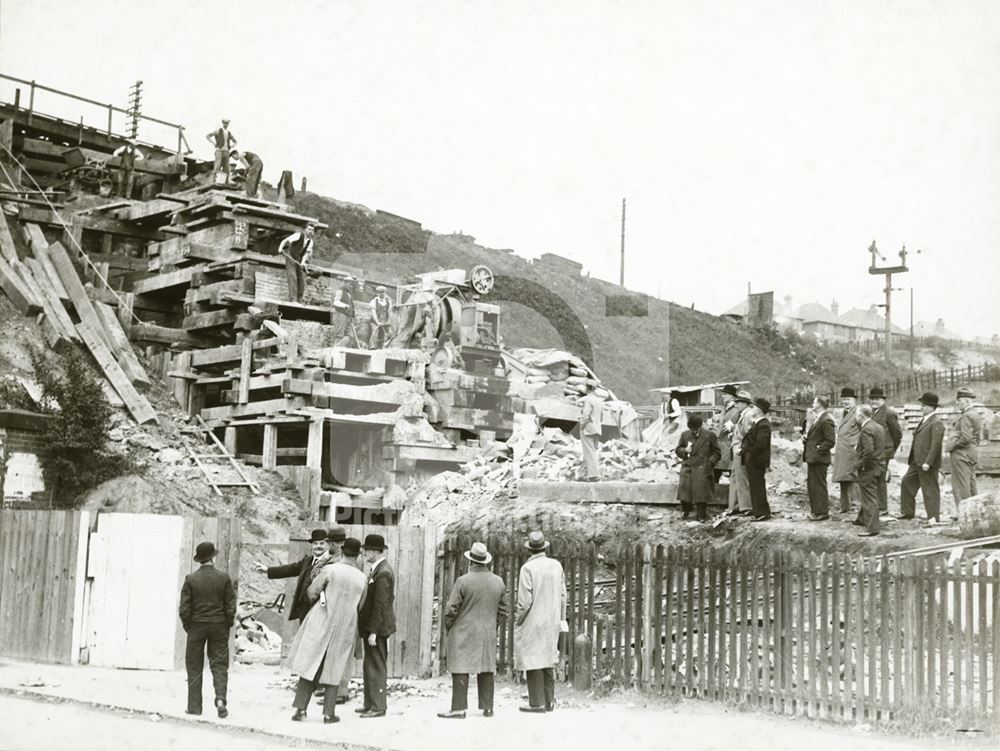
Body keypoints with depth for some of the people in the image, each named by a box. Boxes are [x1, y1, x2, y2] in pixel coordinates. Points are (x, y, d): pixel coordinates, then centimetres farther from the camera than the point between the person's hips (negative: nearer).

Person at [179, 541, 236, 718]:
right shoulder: (224, 578, -5)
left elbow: (184, 609, -7)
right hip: (219, 626, 0)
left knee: (194, 667, 9)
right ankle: (220, 699, -14)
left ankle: (194, 706, 9)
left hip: (197, 626, 0)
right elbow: (231, 607, -3)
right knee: (219, 665, 6)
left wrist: (187, 626, 7)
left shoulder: (190, 579, -7)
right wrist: (227, 626, 9)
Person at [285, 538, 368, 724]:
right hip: (345, 627, 2)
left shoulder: (330, 570, -9)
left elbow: (312, 592, -2)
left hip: (321, 623, -2)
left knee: (309, 666, 7)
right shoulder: (362, 579, 1)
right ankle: (329, 712, 10)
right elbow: (359, 607, 9)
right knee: (332, 670, 12)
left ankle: (301, 709, 4)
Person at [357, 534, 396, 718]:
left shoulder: (383, 573, -18)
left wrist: (373, 632, -21)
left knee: (376, 667, -5)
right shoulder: (377, 569, 13)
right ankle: (370, 704, 22)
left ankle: (378, 707, 0)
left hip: (378, 628, -10)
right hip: (372, 627, 10)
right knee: (370, 667, 15)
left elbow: (380, 605, -21)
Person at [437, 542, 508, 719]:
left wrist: (447, 628, 5)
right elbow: (502, 611, 11)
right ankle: (487, 707, 12)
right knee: (486, 670, 10)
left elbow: (451, 609, -9)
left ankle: (459, 708, -4)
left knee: (461, 670, -2)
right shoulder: (499, 582, 5)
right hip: (488, 634, 5)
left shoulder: (463, 581, -11)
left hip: (464, 633, -5)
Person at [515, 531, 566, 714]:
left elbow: (525, 600, -16)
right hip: (552, 621, 6)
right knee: (548, 660, 14)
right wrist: (561, 619, 15)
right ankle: (549, 700, 16)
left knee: (533, 659, -1)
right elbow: (562, 595, 7)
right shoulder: (557, 565, 3)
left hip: (533, 621, -6)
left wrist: (518, 619, -2)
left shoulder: (528, 568, -13)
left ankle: (537, 702, -1)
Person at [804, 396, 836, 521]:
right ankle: (816, 510, 22)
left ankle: (822, 512, 5)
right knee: (811, 484, 14)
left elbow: (830, 441, -19)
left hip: (819, 459, -10)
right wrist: (806, 437, 7)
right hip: (812, 458, 10)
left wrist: (818, 450, -18)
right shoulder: (817, 419, 15)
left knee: (819, 485, -3)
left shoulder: (826, 421, -16)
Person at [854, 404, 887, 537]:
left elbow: (868, 451, -30)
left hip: (869, 469, -10)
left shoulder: (867, 429, -21)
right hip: (879, 466, 10)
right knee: (868, 496, 23)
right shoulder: (878, 427, 11)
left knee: (869, 498, -4)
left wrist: (860, 464, -17)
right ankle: (863, 519, 38)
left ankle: (871, 528, -1)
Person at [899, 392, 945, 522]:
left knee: (930, 489, -3)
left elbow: (935, 444, -22)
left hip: (927, 464, -10)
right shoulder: (924, 420, 15)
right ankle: (907, 512, 25)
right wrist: (911, 459, 18)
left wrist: (928, 462, -25)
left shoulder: (936, 423, -16)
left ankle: (934, 517, 5)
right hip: (917, 462, 10)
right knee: (907, 482, 16)